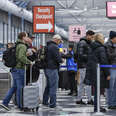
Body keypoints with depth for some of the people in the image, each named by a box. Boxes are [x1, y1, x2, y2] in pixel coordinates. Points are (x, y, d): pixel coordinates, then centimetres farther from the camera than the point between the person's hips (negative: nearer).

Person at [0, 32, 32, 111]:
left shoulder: (16, 45, 14)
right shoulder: (22, 46, -14)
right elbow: (21, 57, -28)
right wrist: (29, 62, -15)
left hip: (14, 69, 9)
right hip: (19, 69, -9)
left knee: (15, 87, 14)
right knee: (20, 87, 1)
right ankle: (20, 105, 9)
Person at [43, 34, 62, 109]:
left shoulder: (48, 46, 13)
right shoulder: (54, 47, -16)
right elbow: (58, 58, -21)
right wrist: (61, 60, 0)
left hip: (47, 68, 9)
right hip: (53, 69, -9)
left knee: (48, 85, 20)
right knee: (53, 87, -4)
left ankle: (45, 101, 27)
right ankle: (52, 104, -2)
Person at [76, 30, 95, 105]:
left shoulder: (88, 44, 19)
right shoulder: (82, 43, -12)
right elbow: (80, 55, -20)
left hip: (86, 66, 10)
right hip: (83, 66, -10)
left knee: (82, 83, 10)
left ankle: (79, 99, 13)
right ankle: (90, 100, -7)